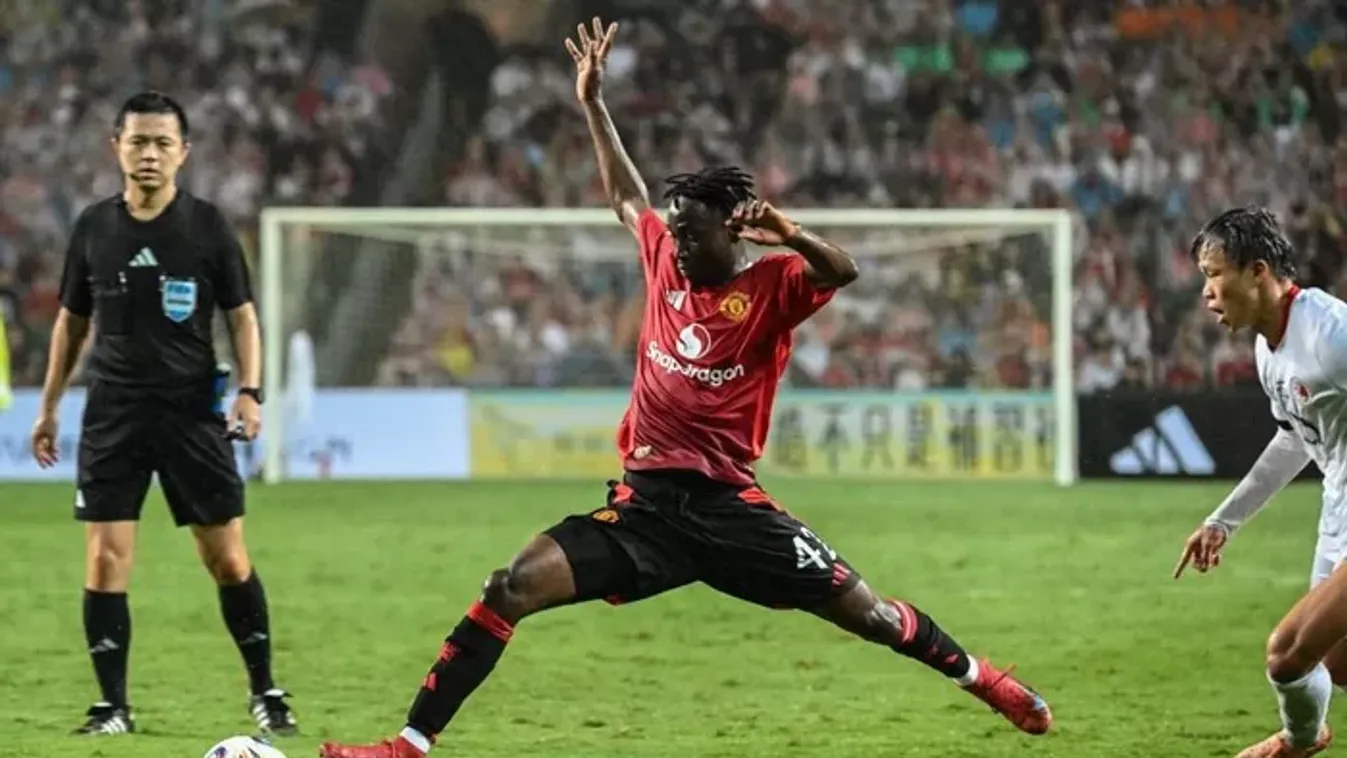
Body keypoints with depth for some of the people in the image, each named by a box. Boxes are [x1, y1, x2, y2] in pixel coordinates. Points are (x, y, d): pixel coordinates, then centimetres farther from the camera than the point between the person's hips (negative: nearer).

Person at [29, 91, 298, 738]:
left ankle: (265, 694, 13)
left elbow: (242, 315, 2)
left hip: (193, 412, -1)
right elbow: (71, 322, 15)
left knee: (228, 559, 1)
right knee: (105, 560, -5)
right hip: (112, 415, 2)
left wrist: (250, 392, -12)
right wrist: (48, 407, 14)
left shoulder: (207, 226, -1)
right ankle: (113, 707, 2)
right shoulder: (93, 228, 5)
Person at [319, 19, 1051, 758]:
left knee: (863, 610, -2)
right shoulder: (664, 262, 9)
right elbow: (625, 195, 27)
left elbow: (843, 272, -24)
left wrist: (787, 237, -42)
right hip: (645, 501, 3)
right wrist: (591, 103, 28)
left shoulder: (769, 287, -4)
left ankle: (978, 677, 26)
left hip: (727, 506, -3)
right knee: (512, 589, -13)